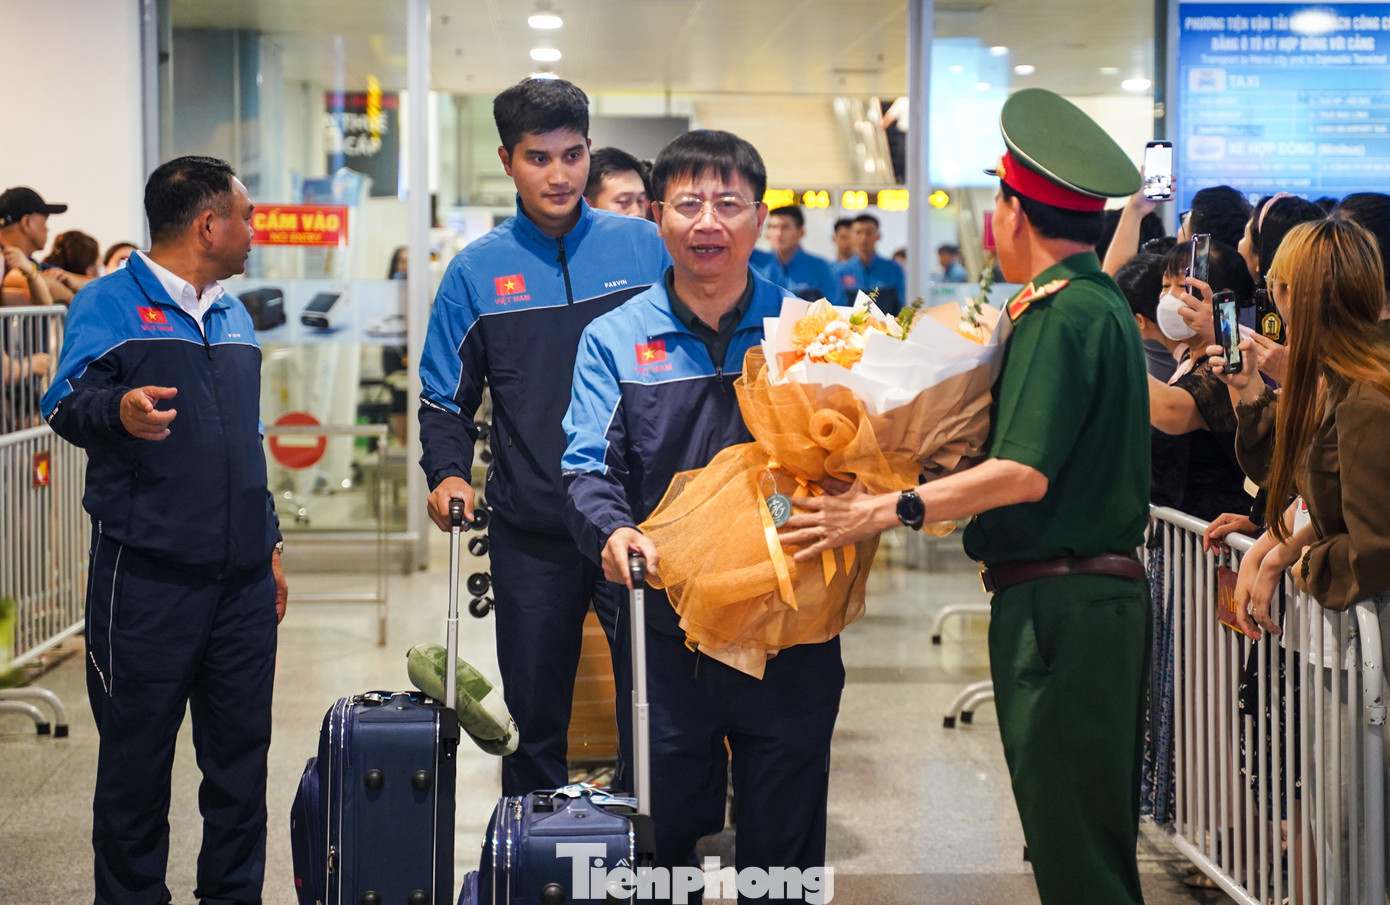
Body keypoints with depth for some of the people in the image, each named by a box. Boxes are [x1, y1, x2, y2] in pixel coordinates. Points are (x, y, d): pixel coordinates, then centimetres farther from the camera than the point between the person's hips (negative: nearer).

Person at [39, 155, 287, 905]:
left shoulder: (234, 318, 18)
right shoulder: (110, 302, -2)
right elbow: (66, 405, -14)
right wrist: (116, 410, -36)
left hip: (242, 581, 6)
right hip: (147, 582, -6)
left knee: (241, 752, 9)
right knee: (136, 758, 2)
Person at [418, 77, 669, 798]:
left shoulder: (644, 247, 1)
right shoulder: (478, 270, 3)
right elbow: (446, 396, 9)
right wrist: (448, 473, -8)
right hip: (530, 533, 1)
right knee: (534, 717, 11)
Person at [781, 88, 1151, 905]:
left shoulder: (1059, 315, -15)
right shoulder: (1106, 304, 15)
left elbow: (1026, 472, -22)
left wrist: (886, 511, -20)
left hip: (1058, 603, -10)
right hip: (1108, 588, 10)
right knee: (1099, 836, 16)